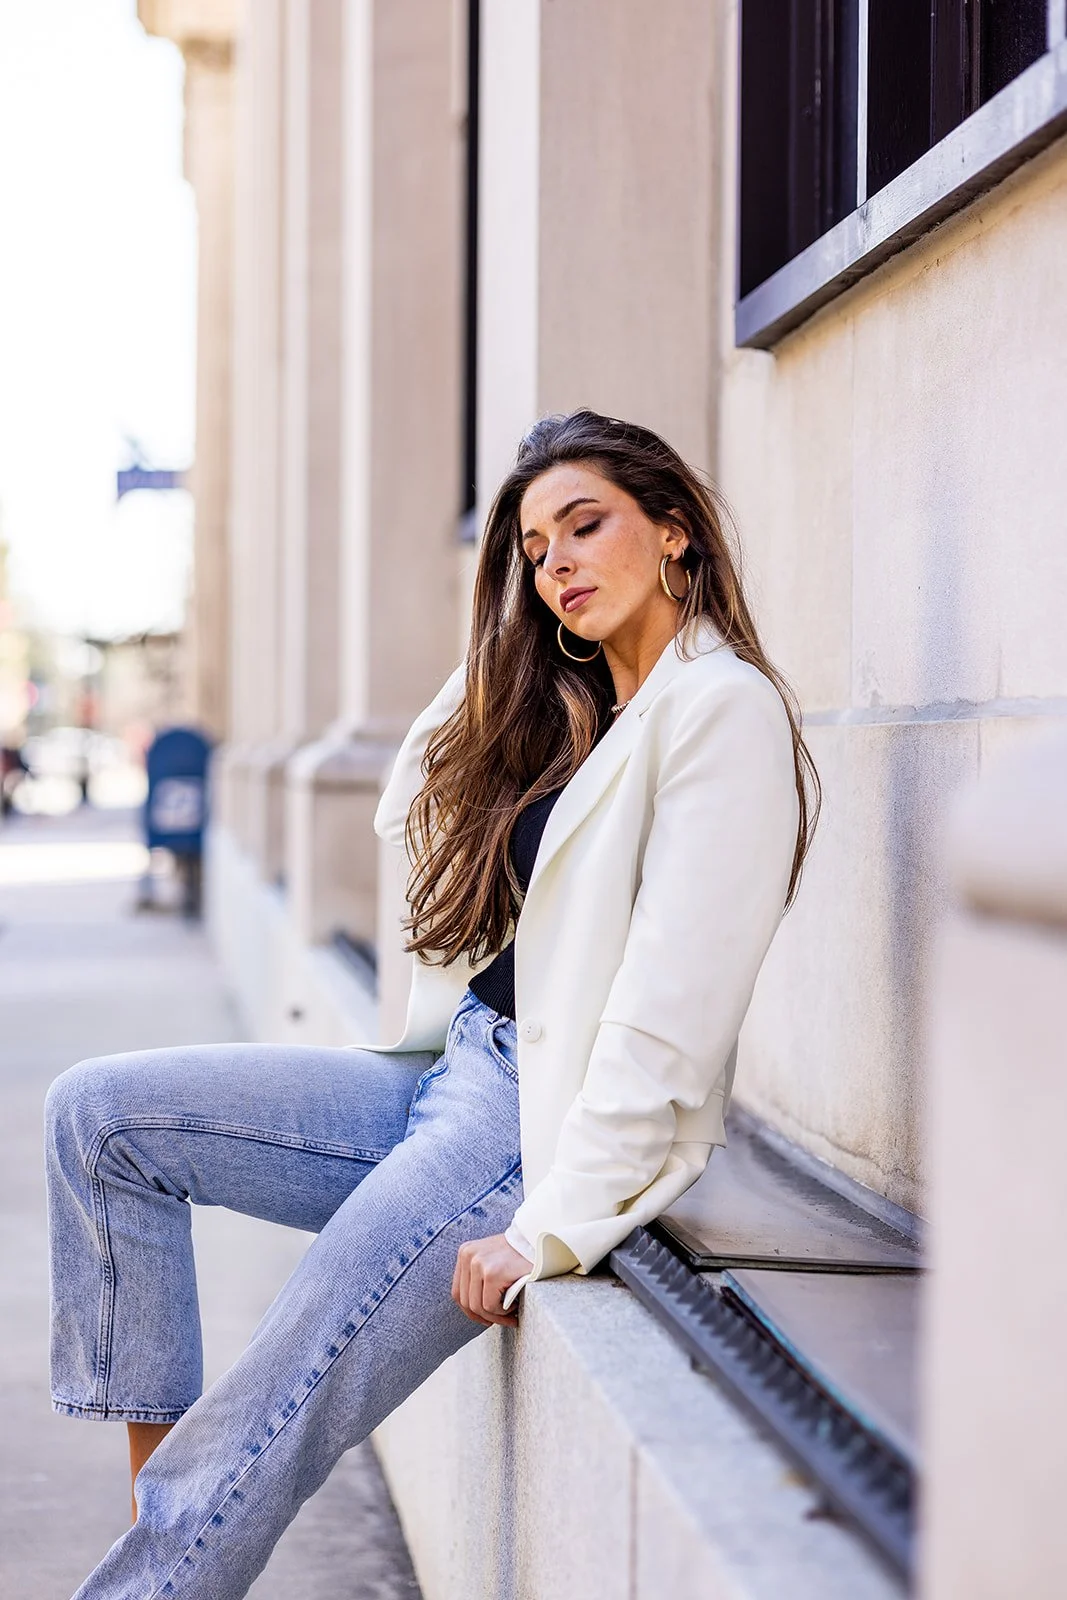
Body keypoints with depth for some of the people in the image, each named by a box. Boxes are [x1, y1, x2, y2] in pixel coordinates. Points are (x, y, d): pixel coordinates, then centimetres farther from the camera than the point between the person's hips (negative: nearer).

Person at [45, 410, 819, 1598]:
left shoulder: (721, 707, -12)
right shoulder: (563, 707, 16)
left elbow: (672, 1011, -19)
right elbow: (410, 824, 23)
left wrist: (553, 1227, -22)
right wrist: (501, 642, 15)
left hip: (555, 1128, -9)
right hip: (457, 1079, 10)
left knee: (259, 1436, -16)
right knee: (99, 1114, 2)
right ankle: (153, 1477, 1)